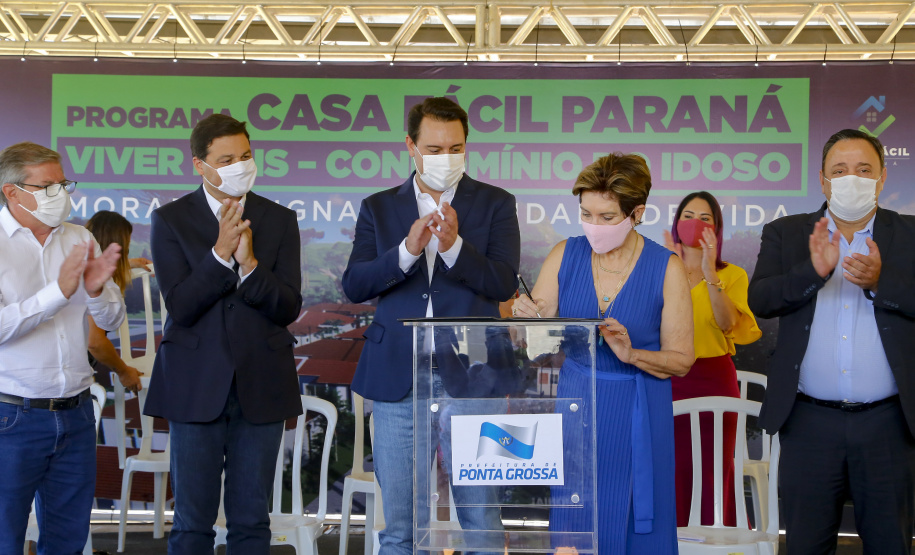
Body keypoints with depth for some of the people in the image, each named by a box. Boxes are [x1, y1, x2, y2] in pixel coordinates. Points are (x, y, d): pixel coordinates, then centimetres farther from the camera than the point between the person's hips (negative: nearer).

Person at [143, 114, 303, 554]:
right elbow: (181, 307, -9)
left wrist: (250, 264, -19)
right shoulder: (170, 220, 0)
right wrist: (221, 253, -20)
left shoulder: (280, 221, 5)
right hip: (196, 388, -1)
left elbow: (288, 309, -3)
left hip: (261, 388, 2)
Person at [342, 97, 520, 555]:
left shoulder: (495, 204, 4)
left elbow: (503, 283, -8)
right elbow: (354, 286, -3)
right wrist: (407, 250, -18)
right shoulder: (379, 208, 9)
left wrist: (454, 246, -23)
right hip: (398, 381, 2)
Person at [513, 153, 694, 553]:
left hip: (636, 417, -2)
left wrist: (632, 354, -22)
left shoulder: (665, 268, -8)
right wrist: (525, 317, -20)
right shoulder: (565, 256, -1)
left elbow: (681, 360, -5)